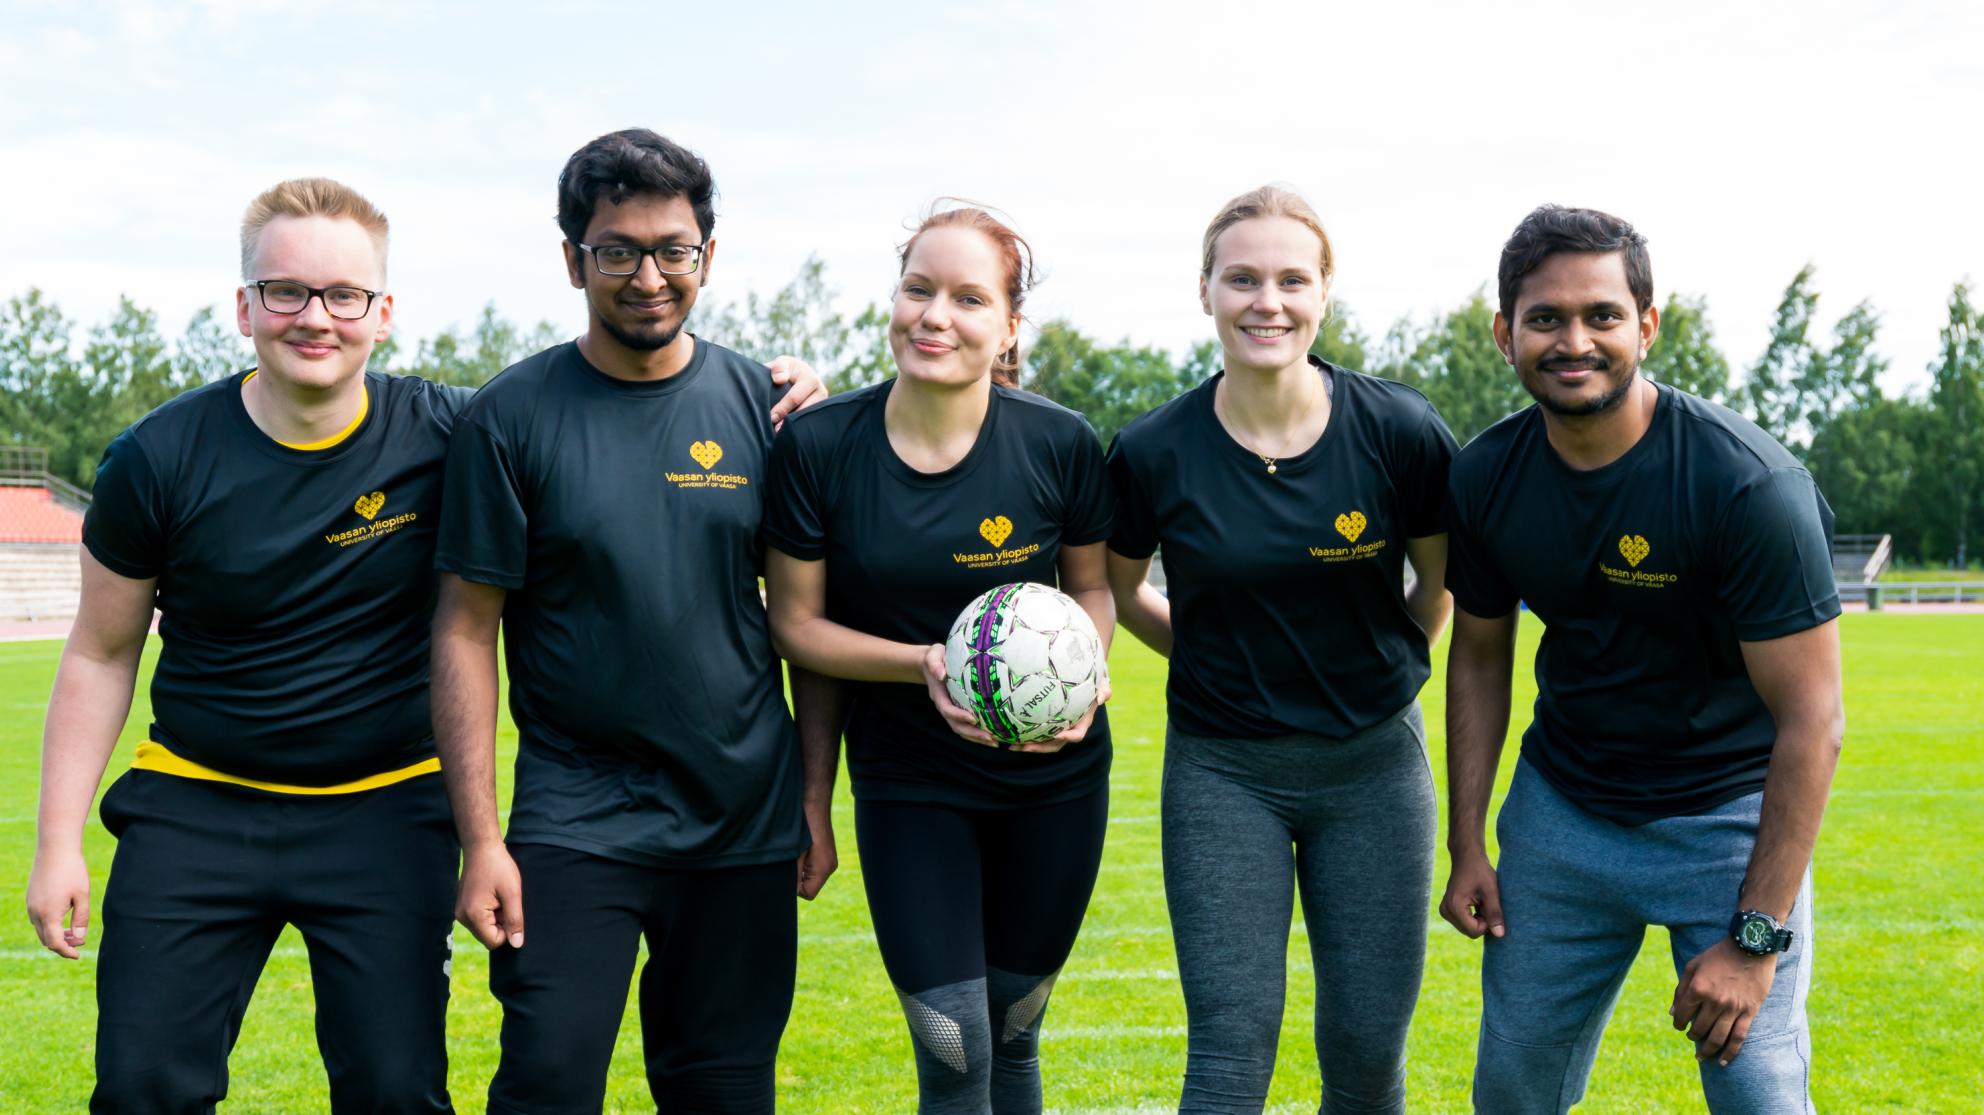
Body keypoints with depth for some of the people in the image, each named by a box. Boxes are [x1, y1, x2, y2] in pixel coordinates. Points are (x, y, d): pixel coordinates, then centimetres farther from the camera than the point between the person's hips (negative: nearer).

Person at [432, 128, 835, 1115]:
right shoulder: (511, 417, -6)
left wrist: (814, 795, 6)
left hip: (747, 817, 3)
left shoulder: (757, 402, 2)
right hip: (577, 821, -2)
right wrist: (480, 837, -10)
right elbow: (465, 630, -5)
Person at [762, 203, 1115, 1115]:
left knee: (1012, 1037, 16)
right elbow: (796, 623, -7)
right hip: (907, 783, -1)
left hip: (1053, 778, 1)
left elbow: (1091, 586, 4)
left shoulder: (1059, 444, -13)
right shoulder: (817, 445, -14)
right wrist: (925, 662, -22)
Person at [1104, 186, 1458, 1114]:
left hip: (1374, 761, 1)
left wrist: (1376, 671, 10)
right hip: (1222, 769, -1)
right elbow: (1118, 588, 10)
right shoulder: (1153, 453, -10)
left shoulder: (1401, 433, -10)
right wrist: (1215, 660, 7)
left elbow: (1443, 585, 7)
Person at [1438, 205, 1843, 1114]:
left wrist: (1755, 937, -21)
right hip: (1559, 812, 4)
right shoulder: (1486, 477, -6)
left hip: (1729, 816, -4)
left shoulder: (1748, 484, -22)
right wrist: (1465, 845, 5)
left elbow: (1811, 721, -20)